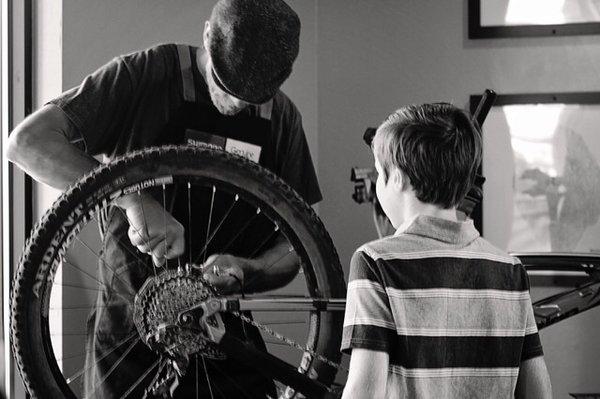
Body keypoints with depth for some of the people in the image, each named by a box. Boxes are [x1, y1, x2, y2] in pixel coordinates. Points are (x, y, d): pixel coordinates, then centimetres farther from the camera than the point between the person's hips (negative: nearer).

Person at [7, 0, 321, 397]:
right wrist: (135, 200, -28)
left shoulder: (283, 117, 4)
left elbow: (293, 249, 4)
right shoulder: (146, 74, -9)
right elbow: (28, 141, -19)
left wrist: (243, 271, -19)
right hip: (129, 338, -3)